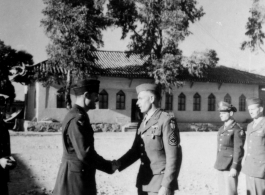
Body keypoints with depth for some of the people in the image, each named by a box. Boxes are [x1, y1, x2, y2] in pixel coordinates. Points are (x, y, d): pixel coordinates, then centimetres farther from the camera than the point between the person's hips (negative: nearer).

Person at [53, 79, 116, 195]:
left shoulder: (75, 115, 12)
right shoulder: (77, 119, -20)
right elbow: (85, 154, -25)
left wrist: (105, 164, 13)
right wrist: (109, 167, -14)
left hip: (75, 172, 10)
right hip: (76, 176, -10)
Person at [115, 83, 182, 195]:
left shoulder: (166, 121, -11)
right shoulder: (143, 123, 12)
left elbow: (174, 156, -15)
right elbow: (135, 151, 13)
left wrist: (166, 186, -18)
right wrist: (117, 165, -2)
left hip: (160, 183, -7)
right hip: (144, 182, 7)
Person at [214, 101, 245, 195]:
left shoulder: (238, 130, -11)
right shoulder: (222, 129, 13)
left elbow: (238, 150, -16)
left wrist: (234, 168, -19)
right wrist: (218, 164, 16)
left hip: (230, 167, -8)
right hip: (221, 166, 8)